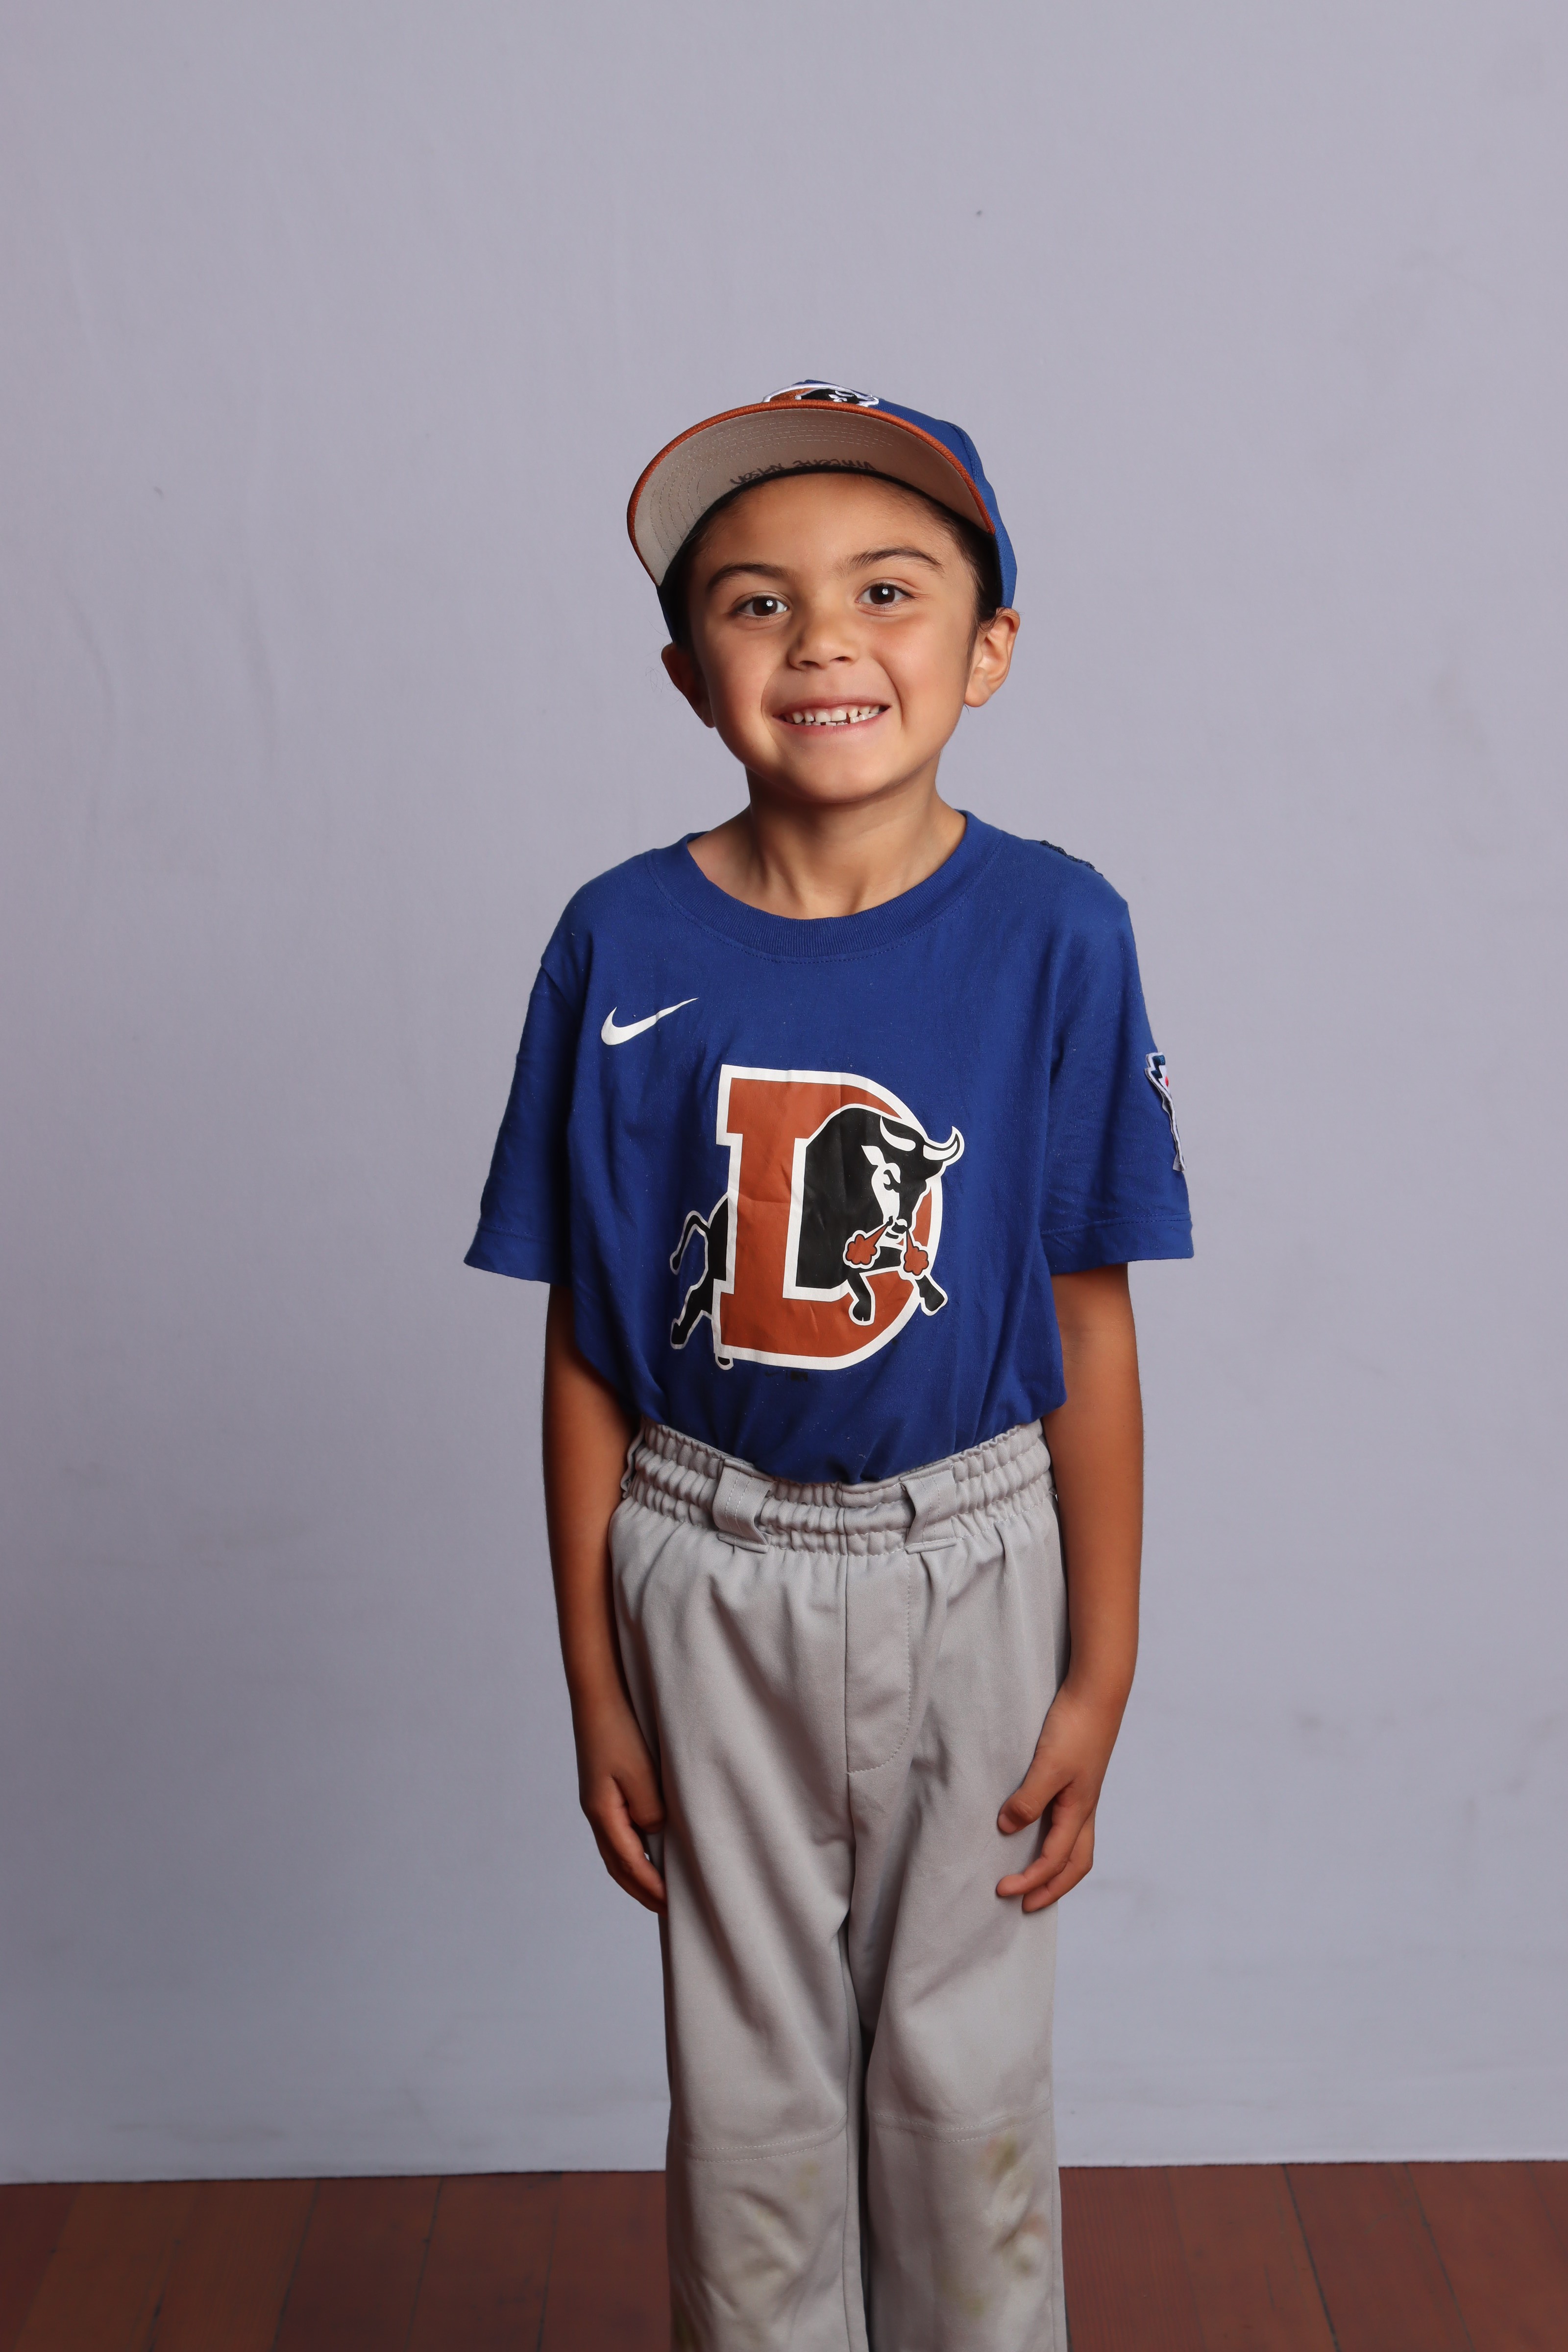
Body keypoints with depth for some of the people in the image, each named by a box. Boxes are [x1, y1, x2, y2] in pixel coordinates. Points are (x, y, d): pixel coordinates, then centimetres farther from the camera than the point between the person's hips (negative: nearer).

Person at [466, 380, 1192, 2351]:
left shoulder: (1055, 932, -11)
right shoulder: (622, 947, -10)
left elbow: (1088, 1328, -6)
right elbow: (587, 1342, -4)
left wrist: (1101, 1671, -2)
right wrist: (597, 1687, 0)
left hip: (970, 1566, 0)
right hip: (712, 1571, 1)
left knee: (965, 2073, 15)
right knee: (749, 2083, 16)